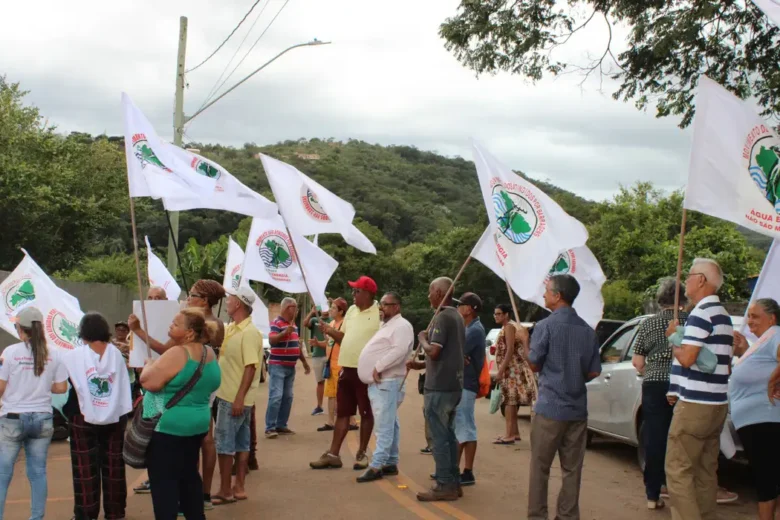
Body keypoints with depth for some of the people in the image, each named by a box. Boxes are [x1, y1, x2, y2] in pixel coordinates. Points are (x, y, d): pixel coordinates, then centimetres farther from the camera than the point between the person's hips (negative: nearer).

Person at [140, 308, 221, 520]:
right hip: (197, 424, 9)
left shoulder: (177, 354, -22)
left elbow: (149, 382, -24)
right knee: (189, 475, 17)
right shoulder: (210, 354, 6)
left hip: (167, 427, -9)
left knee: (164, 481, -2)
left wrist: (149, 366, -5)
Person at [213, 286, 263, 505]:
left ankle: (225, 491, 4)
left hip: (236, 398, -9)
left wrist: (239, 398, -26)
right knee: (241, 442, 12)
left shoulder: (249, 333, -19)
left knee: (224, 442, -4)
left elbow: (251, 367, -24)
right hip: (229, 395, 9)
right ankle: (238, 488, 19)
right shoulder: (231, 328, 10)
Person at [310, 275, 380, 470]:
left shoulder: (379, 313, -11)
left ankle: (362, 453, 16)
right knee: (342, 412, 10)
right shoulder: (351, 311, 12)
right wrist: (330, 330, 1)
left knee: (366, 413, 6)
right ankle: (333, 454, 14)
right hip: (346, 368, 7)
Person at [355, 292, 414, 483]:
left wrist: (379, 367, -22)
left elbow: (399, 351, -25)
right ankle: (391, 463, 18)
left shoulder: (401, 326, -9)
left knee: (384, 427, -11)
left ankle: (377, 466, -15)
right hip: (378, 383, 10)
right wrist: (374, 369, 14)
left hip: (386, 383, -10)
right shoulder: (386, 325, 22)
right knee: (389, 425, 13)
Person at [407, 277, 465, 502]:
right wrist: (421, 365, 16)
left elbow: (434, 351, -23)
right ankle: (453, 483, 18)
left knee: (439, 437, -4)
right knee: (448, 434, 14)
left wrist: (422, 339, -4)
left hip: (439, 386, -9)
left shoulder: (442, 317, -15)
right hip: (453, 384, 9)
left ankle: (444, 486, -1)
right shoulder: (457, 317, 15)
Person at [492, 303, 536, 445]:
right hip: (513, 369, 11)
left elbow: (510, 350, -20)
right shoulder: (512, 326, 20)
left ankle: (510, 435, -13)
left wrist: (501, 370, -22)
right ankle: (514, 432, 18)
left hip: (512, 369, -11)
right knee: (511, 401, 13)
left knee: (509, 401, -11)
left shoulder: (509, 327, -12)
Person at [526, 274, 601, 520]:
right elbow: (594, 372, 6)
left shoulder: (545, 326, -11)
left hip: (550, 407, -4)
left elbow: (534, 363, -2)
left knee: (540, 466, 4)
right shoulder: (588, 331, 3)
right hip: (577, 408, 5)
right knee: (572, 468, 9)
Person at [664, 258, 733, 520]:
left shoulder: (702, 313, -13)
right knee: (706, 471, 12)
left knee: (678, 470, -7)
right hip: (717, 403, 10)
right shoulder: (724, 315, 17)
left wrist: (673, 337, -2)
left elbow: (686, 358, -20)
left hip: (695, 405, -10)